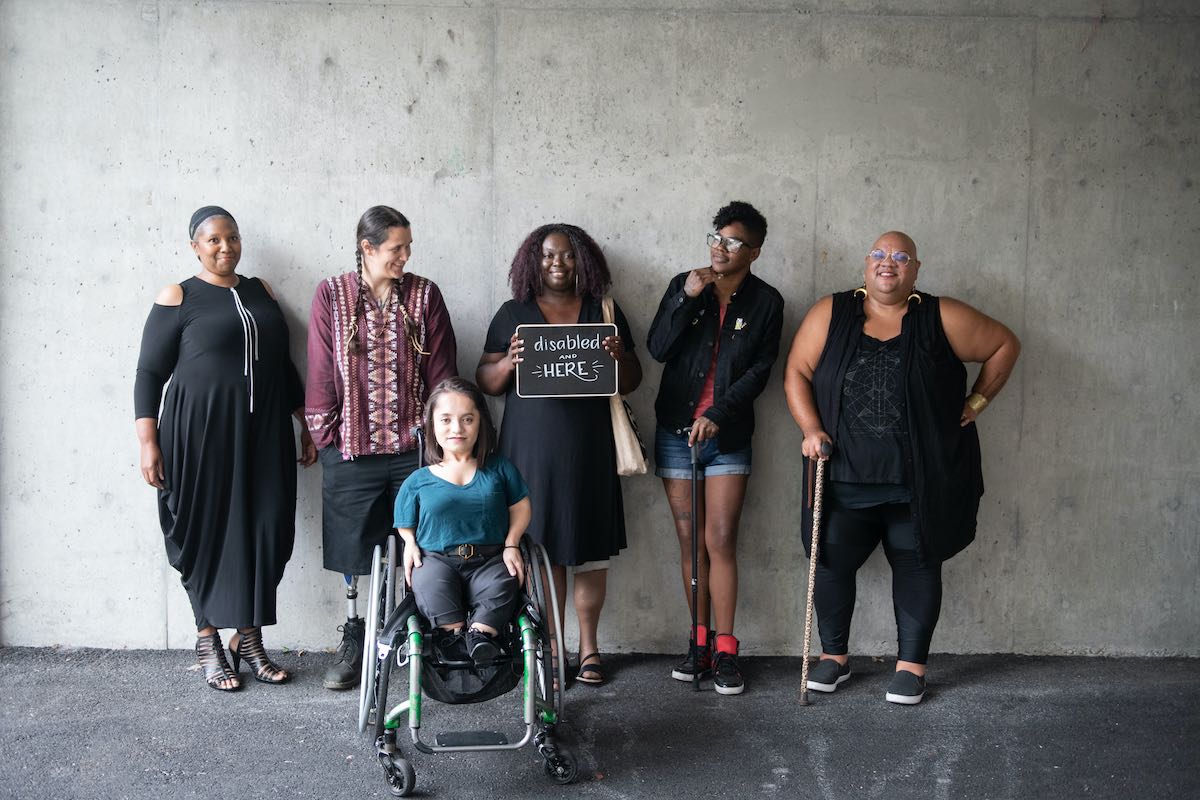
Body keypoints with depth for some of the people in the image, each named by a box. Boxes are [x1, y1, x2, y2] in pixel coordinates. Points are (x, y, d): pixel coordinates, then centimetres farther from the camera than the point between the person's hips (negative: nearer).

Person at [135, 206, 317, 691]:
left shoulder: (261, 292, 12)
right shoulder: (178, 299, -1)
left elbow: (283, 364, 17)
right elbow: (150, 373, -3)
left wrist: (306, 425, 15)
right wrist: (148, 442, -11)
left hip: (263, 431, 4)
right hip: (201, 432, -4)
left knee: (266, 529, 1)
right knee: (206, 530, 3)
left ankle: (249, 639, 16)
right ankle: (208, 642, 18)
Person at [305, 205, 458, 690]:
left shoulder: (424, 295, 2)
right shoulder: (331, 296, 0)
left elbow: (441, 372, 3)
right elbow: (321, 373, 1)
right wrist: (324, 434, -1)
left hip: (415, 447, 0)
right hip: (352, 449, 0)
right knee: (353, 548, 10)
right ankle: (353, 640, 25)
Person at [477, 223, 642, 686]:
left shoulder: (605, 312, 10)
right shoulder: (513, 314, 8)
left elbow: (630, 384, 11)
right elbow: (486, 382, 7)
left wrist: (620, 355, -10)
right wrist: (510, 361, -13)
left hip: (588, 450, 1)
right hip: (531, 449, -1)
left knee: (590, 549, 3)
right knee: (543, 548, 0)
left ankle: (589, 646, 16)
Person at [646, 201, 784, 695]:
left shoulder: (765, 302, 0)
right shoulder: (683, 285, 4)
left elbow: (759, 370, -5)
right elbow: (657, 349, -5)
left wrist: (717, 415, -15)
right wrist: (686, 298, -15)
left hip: (728, 436, -2)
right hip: (675, 431, 2)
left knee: (721, 541, -6)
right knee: (690, 540, 6)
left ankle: (724, 650, 2)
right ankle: (699, 641, 16)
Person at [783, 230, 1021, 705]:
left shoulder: (942, 319, 0)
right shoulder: (830, 315, 3)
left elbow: (1004, 345, 9)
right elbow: (796, 373, 4)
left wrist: (978, 401, 4)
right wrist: (811, 429, -8)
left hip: (919, 480, -1)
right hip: (845, 475, 1)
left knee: (916, 565, 7)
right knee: (831, 560, 4)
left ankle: (911, 666, 21)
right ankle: (834, 656, 23)